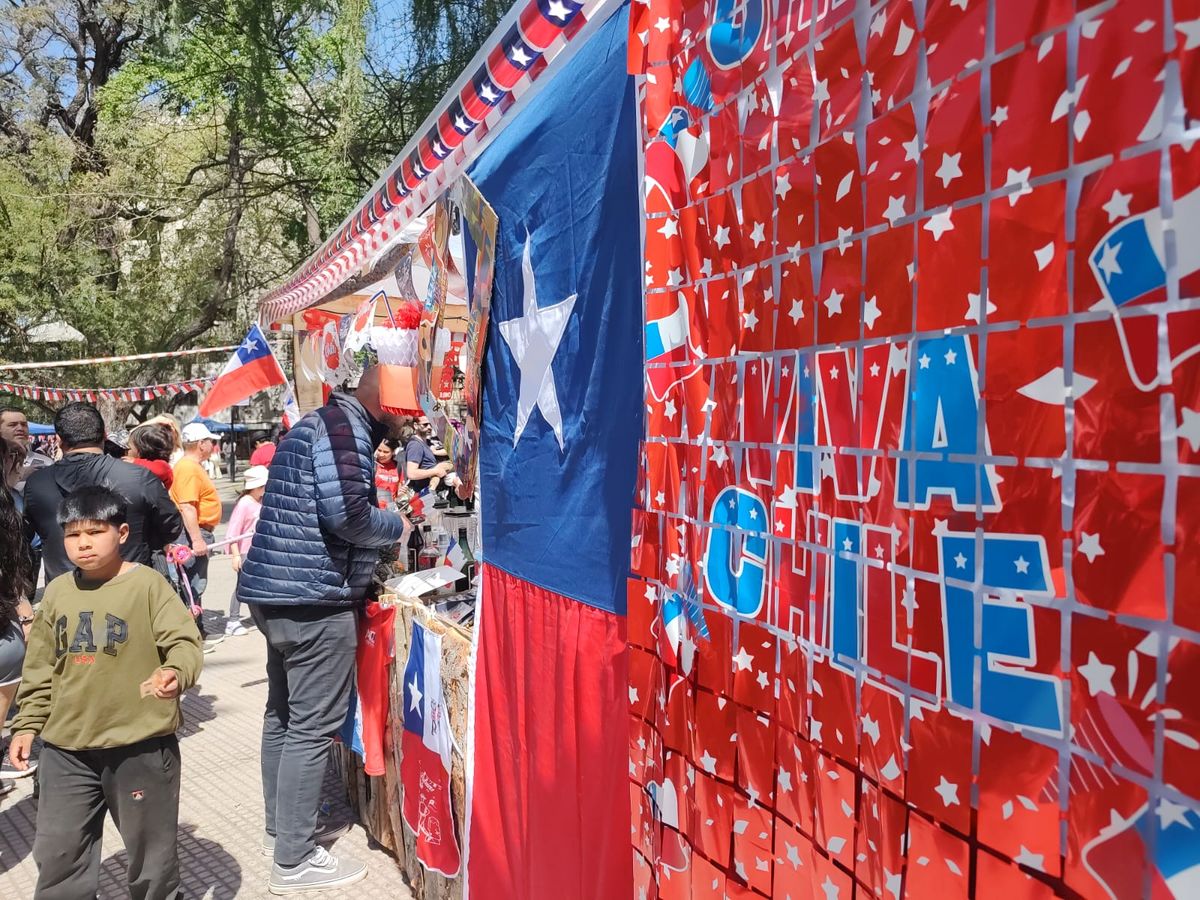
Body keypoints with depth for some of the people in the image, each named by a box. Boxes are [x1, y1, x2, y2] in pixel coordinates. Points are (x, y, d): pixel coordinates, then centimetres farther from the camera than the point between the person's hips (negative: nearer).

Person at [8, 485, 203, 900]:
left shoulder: (148, 584, -12)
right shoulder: (57, 591, 5)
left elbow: (183, 641, -17)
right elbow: (40, 668, 14)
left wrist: (176, 672, -37)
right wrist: (27, 724, 13)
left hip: (141, 743, -5)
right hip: (66, 747, 5)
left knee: (151, 847, 13)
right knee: (57, 853, 14)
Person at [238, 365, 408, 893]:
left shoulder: (317, 422, 19)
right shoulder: (345, 426, -13)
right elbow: (347, 512, -23)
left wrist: (375, 542, 15)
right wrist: (397, 527, -6)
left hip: (277, 590, 11)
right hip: (312, 598, -11)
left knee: (283, 714, 18)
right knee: (312, 727, -3)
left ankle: (279, 830, 31)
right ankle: (295, 861, 5)